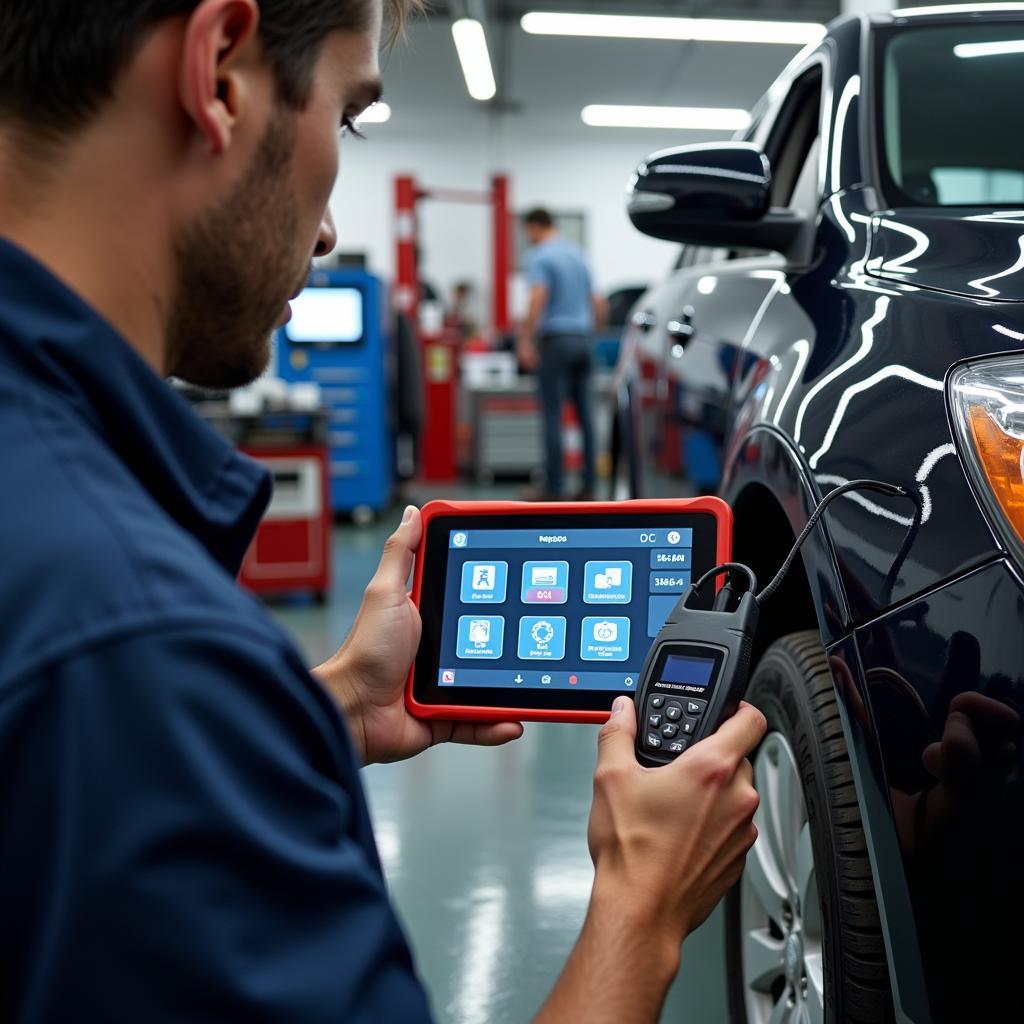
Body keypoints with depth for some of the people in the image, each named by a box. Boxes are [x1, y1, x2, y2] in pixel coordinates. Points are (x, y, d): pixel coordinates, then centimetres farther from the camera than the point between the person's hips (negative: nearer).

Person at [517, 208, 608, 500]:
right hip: (582, 339, 7)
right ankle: (589, 485, 7)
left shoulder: (539, 256, -6)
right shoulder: (577, 254, 17)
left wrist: (525, 340, -20)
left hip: (555, 340, -7)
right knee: (584, 415, 7)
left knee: (553, 416, -5)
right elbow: (598, 303, 18)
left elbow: (538, 299, -20)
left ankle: (554, 488, -5)